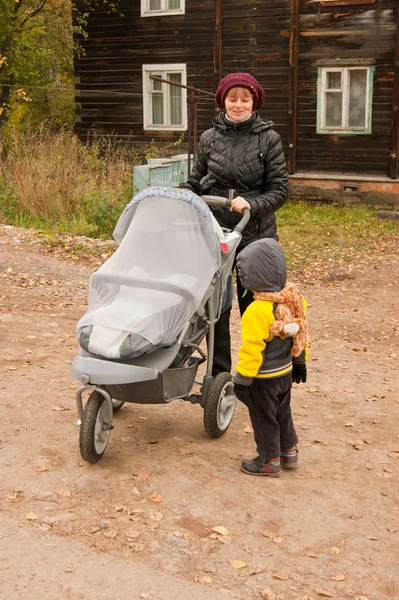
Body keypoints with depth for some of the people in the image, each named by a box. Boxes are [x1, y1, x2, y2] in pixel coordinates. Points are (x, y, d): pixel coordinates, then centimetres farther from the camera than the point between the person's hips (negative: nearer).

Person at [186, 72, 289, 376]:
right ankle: (218, 377, 20)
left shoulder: (269, 138, -4)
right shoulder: (209, 138, 4)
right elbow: (194, 186, 12)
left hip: (255, 236, -2)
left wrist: (251, 204, -20)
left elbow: (280, 190, -5)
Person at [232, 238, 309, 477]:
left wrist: (242, 379, -16)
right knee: (282, 412, 25)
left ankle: (269, 461, 25)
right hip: (286, 371, 8)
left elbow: (252, 349, -26)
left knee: (264, 418, 11)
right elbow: (302, 333, 5)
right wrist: (300, 362, 18)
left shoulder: (258, 311, -31)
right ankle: (289, 451, 40)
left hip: (263, 378, -8)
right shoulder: (294, 298, -7)